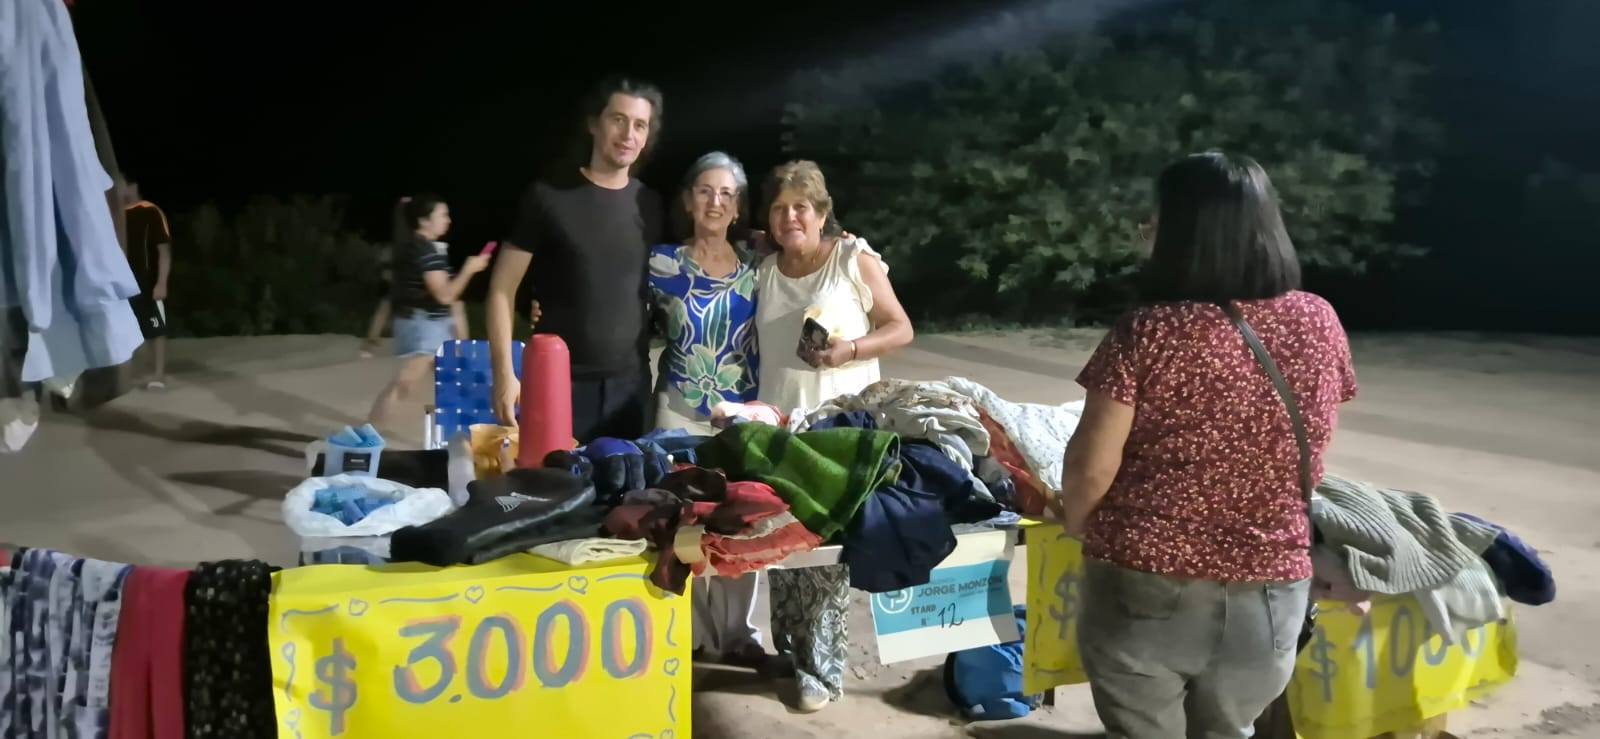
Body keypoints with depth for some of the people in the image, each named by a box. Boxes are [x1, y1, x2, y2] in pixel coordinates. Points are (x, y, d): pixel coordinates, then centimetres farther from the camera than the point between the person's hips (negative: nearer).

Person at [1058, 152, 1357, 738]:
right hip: (1269, 591, 4)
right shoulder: (1319, 324, -4)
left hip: (1147, 589, -3)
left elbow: (1092, 466, -14)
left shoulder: (1149, 333, -17)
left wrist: (1073, 526, 6)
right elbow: (1308, 456, 8)